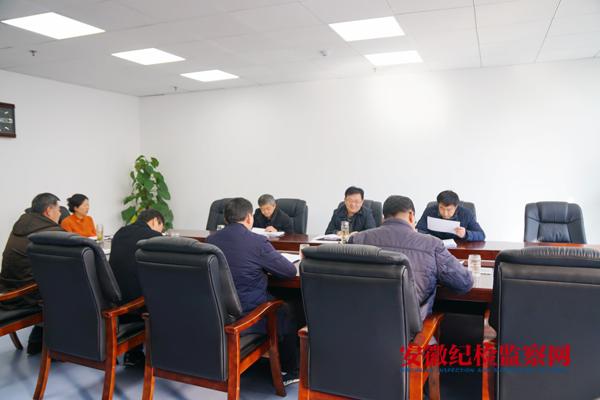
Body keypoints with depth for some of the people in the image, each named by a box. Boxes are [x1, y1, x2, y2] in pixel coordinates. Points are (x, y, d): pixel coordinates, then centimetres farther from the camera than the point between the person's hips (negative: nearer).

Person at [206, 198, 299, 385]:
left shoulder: (210, 240, 0)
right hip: (246, 316, -6)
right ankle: (290, 371, 35)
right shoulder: (257, 242, -17)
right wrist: (266, 265, 10)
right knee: (287, 312, 23)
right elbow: (290, 271, -8)